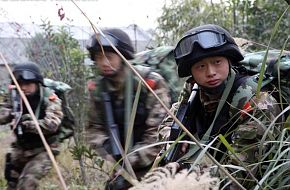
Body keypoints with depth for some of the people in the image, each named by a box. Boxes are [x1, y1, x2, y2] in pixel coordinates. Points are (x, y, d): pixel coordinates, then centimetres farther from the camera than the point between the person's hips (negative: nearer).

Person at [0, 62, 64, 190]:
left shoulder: (49, 99, -18)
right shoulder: (16, 98, -3)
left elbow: (51, 124, -31)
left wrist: (25, 124, -34)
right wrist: (12, 112, -29)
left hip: (43, 150, -6)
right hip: (21, 149, 6)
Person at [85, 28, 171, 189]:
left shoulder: (151, 83, -17)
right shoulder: (97, 88, -2)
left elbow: (159, 132, -18)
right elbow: (94, 128, 5)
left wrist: (130, 161, -18)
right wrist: (110, 152, -13)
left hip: (154, 163, -4)